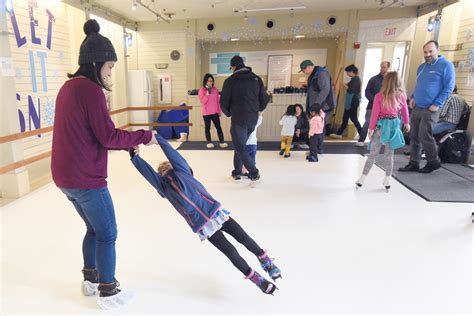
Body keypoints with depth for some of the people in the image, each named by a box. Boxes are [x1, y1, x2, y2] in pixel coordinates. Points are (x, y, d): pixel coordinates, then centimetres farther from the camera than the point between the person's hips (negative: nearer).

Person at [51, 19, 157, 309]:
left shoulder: (69, 87, 12)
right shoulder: (91, 90, -17)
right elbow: (108, 136, -18)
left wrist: (127, 143, 8)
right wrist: (144, 136, -6)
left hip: (66, 176, 9)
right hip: (86, 179, -9)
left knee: (94, 229, 23)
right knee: (107, 234, 6)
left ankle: (91, 280, 39)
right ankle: (108, 293, 22)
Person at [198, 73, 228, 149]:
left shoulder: (215, 89, 7)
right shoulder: (202, 90, -4)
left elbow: (218, 101, 10)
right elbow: (202, 101, -12)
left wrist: (219, 111, 9)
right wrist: (207, 94, -20)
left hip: (215, 112, 3)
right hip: (206, 113, -3)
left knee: (218, 127, 2)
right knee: (207, 128, 5)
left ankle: (222, 142, 5)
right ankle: (209, 142, 12)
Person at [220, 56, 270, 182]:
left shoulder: (230, 80, -5)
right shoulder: (257, 79, 8)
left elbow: (224, 102, -5)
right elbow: (265, 99, 7)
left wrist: (229, 113, 14)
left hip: (238, 119, -5)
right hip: (253, 119, 5)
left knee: (240, 147, 3)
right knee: (240, 144, 19)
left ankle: (254, 173, -4)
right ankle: (237, 172, 22)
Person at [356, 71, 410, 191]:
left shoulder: (379, 96, -9)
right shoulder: (401, 96, 0)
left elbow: (375, 113, -10)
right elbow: (405, 111, 14)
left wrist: (371, 128, -2)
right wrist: (407, 123, 30)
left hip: (381, 126, -2)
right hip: (393, 126, 2)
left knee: (373, 154, 3)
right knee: (389, 154, 10)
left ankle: (362, 179, 6)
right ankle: (387, 181, 14)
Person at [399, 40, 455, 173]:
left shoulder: (446, 65, -5)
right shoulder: (421, 67, 15)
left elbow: (449, 87, -9)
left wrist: (437, 104, -16)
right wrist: (413, 97, 8)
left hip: (430, 109, -7)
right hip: (416, 107, 7)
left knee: (424, 136, -8)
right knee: (414, 136, 5)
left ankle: (434, 161, 12)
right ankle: (414, 163, 14)